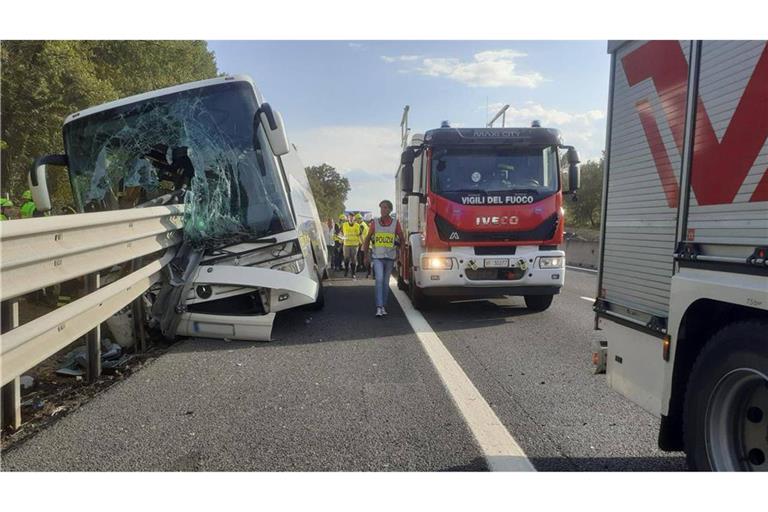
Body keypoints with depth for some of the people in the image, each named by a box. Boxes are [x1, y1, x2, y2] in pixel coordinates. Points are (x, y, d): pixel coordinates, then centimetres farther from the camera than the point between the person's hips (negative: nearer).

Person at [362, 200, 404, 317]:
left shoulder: (395, 223, 1)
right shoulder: (375, 222, 1)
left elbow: (401, 239, 11)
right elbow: (368, 238, 10)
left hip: (390, 257, 1)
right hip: (377, 257, -1)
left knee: (386, 282, 9)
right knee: (379, 280, -15)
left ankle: (383, 306, 22)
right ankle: (379, 307, -17)